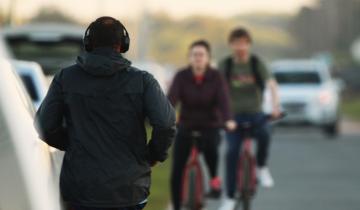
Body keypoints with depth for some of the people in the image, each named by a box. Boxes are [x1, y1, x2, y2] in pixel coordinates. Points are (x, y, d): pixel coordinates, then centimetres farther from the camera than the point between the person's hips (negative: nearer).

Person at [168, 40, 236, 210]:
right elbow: (172, 98, -23)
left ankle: (214, 179, -7)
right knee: (176, 173, -6)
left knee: (210, 145, -35)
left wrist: (228, 120, -43)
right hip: (186, 127, 1)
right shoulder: (182, 76, -9)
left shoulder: (216, 77, -10)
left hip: (210, 126, -1)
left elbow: (223, 100, -23)